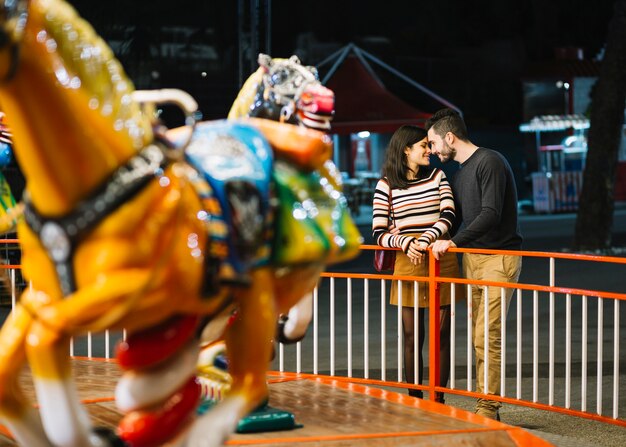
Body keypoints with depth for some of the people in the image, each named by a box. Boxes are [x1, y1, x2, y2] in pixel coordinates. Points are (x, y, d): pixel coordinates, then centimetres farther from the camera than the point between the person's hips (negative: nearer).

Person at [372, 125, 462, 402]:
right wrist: (405, 243, -21)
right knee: (412, 337, 0)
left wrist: (426, 239, -21)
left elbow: (448, 215, -5)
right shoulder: (386, 186, 2)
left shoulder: (438, 177, 9)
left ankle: (438, 400, 8)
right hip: (408, 265, -2)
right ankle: (414, 402, 7)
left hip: (442, 263, 2)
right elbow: (379, 233, -3)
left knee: (441, 335, 2)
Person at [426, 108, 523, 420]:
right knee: (479, 337, 4)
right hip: (472, 259, 8)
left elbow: (491, 214, -19)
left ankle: (487, 409, -10)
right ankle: (486, 406, 6)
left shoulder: (489, 162, -10)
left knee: (487, 337, -12)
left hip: (499, 258, -8)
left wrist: (454, 242, -19)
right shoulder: (459, 173, 18)